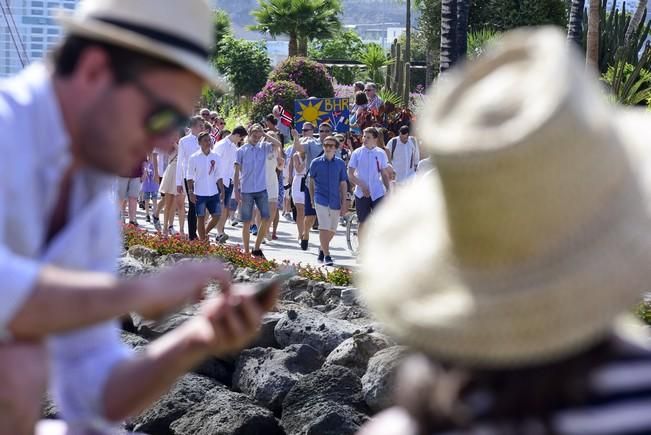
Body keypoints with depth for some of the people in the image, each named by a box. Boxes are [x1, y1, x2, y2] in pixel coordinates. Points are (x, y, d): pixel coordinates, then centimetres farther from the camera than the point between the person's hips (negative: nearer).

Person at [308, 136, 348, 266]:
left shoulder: (340, 163, 4)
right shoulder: (316, 162, 1)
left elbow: (343, 184, 7)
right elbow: (311, 181, 11)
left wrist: (344, 204, 3)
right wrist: (312, 200, 10)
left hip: (335, 201, 3)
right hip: (321, 200, -3)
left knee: (332, 230, 11)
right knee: (324, 228, -14)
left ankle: (322, 249, 35)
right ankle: (326, 255, -9)